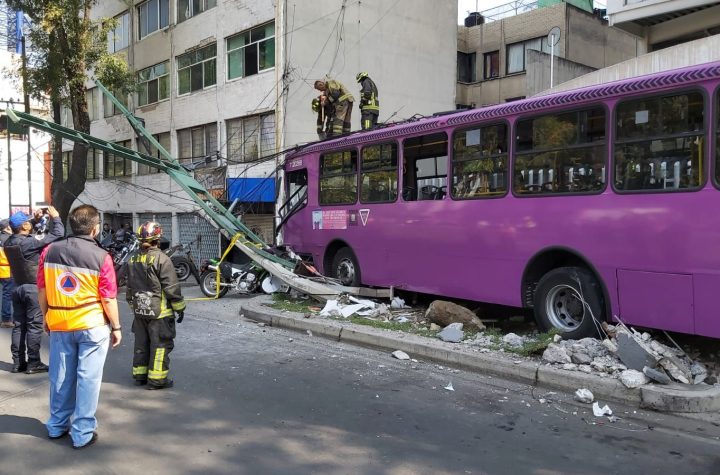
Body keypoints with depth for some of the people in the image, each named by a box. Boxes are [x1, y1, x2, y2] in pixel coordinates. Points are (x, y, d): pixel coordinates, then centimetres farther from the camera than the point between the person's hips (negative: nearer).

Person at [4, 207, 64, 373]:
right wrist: (55, 217, -4)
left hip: (17, 288, 7)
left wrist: (35, 220, 17)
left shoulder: (8, 243, 2)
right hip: (33, 288, -7)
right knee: (34, 325, -1)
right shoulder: (30, 243, -20)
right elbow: (57, 234, -19)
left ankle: (18, 362, 16)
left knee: (19, 325, 11)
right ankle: (33, 363, 2)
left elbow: (21, 234, 25)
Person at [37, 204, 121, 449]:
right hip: (92, 326, -4)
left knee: (61, 376, 17)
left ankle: (57, 425, 32)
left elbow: (42, 291, 5)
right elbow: (108, 299, -10)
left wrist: (47, 317, 19)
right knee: (87, 378, 5)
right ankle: (83, 433, 11)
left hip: (59, 325, 4)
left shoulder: (49, 251, -2)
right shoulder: (101, 257, -13)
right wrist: (116, 327, 1)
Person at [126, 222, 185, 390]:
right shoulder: (161, 259, -17)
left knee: (141, 343, 17)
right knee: (160, 344, 1)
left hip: (139, 311, 7)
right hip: (159, 312, -7)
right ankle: (156, 379, 4)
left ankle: (139, 375, 26)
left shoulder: (133, 259, 7)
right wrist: (180, 308, -5)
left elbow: (129, 286, 16)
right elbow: (172, 288, -15)